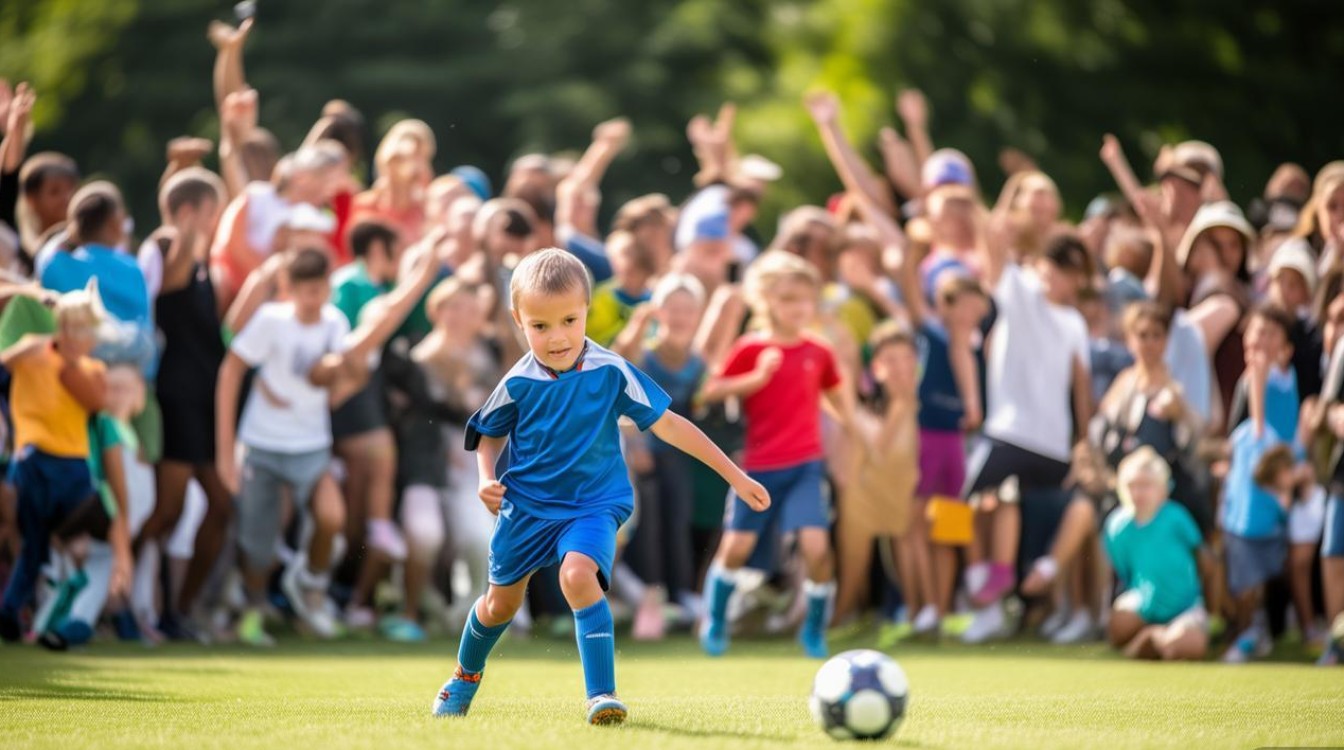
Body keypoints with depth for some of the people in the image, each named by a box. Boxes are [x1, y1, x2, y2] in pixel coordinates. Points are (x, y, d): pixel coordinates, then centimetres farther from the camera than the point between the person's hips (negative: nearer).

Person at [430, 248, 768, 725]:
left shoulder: (610, 373, -15)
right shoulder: (518, 384, -11)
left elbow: (668, 425, -8)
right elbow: (490, 435, 8)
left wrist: (736, 477, -6)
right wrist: (487, 479, -13)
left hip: (593, 503, -2)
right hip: (525, 504, 2)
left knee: (578, 574, -30)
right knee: (501, 602, 15)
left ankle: (601, 694, -27)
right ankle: (466, 674, 46)